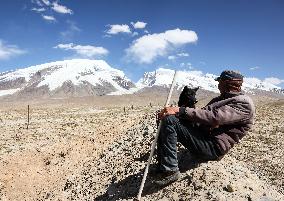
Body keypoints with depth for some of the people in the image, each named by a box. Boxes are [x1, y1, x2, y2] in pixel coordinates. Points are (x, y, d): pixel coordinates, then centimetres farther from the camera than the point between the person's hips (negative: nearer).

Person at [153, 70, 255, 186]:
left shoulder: (244, 103, -8)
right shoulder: (220, 99, 23)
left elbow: (214, 117, -23)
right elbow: (201, 115, 16)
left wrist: (181, 111, -25)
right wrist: (174, 111, 1)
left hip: (213, 147, -10)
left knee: (170, 121, -24)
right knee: (166, 120, 1)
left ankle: (169, 171, -21)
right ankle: (161, 167, -2)